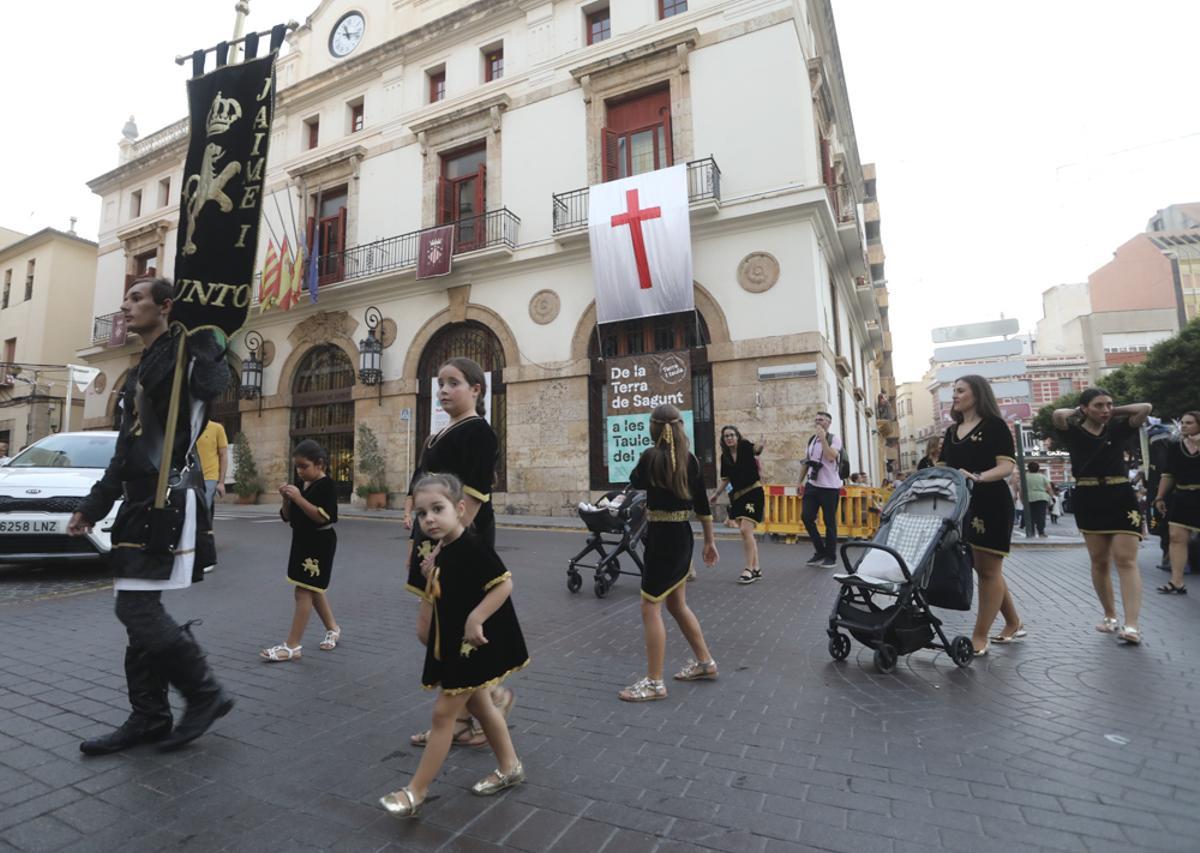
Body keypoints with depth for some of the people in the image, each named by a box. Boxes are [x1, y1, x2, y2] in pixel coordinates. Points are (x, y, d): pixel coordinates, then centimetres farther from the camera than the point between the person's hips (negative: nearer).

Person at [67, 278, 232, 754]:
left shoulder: (185, 352, -5)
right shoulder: (138, 374, 22)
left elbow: (214, 383, -30)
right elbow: (126, 451, 25)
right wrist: (93, 506, 24)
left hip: (171, 498, -9)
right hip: (140, 501, 9)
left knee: (137, 608, -10)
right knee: (138, 610, 11)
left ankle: (206, 695, 6)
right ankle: (149, 718, 23)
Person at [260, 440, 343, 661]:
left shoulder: (326, 486, -15)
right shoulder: (300, 485, 8)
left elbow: (323, 517, -25)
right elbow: (287, 517, 9)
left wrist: (299, 498, -28)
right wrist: (286, 499, -9)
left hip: (319, 544, -9)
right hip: (302, 541, 9)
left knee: (303, 592, -8)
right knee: (314, 590, 18)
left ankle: (292, 646, -2)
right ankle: (333, 628, 36)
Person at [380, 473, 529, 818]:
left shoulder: (472, 547, -23)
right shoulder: (442, 553, 3)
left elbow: (504, 583, -27)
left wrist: (475, 619, -28)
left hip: (473, 645, -9)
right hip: (453, 645, 9)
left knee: (444, 713, 2)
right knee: (479, 705, 20)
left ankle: (415, 792, 17)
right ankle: (509, 767, 38)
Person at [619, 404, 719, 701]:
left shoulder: (652, 456, -15)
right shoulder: (690, 459, 3)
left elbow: (635, 481, 6)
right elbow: (702, 504, 7)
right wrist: (710, 541, 15)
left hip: (662, 538, -8)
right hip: (682, 537, 8)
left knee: (650, 609, 0)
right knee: (677, 604, 22)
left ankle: (654, 683, 7)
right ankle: (705, 662, 34)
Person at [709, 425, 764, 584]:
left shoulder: (745, 447, -9)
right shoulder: (724, 456, 5)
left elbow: (756, 449, -32)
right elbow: (725, 479, 14)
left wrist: (761, 444, -53)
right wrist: (716, 494, 10)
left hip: (753, 493, -6)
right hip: (737, 496, 7)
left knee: (745, 530, -14)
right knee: (747, 533, 11)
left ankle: (749, 569, -4)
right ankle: (756, 568, 21)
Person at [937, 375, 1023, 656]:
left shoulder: (994, 425, -6)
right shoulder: (952, 431, 15)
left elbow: (1007, 466, -15)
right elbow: (943, 468, 14)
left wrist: (978, 477, -31)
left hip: (991, 504, -7)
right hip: (962, 505, 7)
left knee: (988, 570, -1)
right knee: (984, 569, 14)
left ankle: (980, 637, 4)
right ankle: (1013, 624, 32)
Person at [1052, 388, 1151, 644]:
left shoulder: (1117, 429, 6)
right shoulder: (1074, 433, 0)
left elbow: (1145, 408, -4)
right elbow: (1058, 415, -18)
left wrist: (1115, 411, 5)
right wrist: (1078, 412, 1)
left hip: (1121, 498, 1)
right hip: (1089, 501, 0)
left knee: (1126, 560, -8)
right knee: (1099, 562, 8)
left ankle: (1131, 625, -12)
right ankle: (1110, 616, 22)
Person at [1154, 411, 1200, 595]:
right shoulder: (1174, 447, 8)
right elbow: (1167, 475, 10)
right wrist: (1160, 497, 8)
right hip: (1182, 497, 3)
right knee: (1176, 536, -3)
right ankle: (1177, 581, -1)